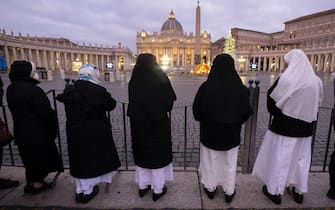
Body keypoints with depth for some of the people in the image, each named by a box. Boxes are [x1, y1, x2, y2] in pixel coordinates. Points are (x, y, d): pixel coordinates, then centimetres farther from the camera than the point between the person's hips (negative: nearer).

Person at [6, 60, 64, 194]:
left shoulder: (10, 89, 3)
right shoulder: (33, 90, -24)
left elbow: (16, 110, 11)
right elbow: (46, 111, -22)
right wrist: (53, 127, -7)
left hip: (21, 132, 8)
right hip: (38, 133, -8)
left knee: (30, 158, 22)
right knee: (41, 157, 11)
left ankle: (31, 182, 36)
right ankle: (37, 183, 24)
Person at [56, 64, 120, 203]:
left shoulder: (69, 89, -3)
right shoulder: (98, 91, -16)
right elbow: (111, 105, -5)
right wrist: (105, 95, 12)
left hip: (75, 132, 4)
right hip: (95, 132, -4)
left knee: (79, 160, 17)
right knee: (92, 159, 13)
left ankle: (79, 191, 32)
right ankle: (88, 191, 26)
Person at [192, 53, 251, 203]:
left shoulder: (206, 87, -19)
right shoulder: (240, 88, -15)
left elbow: (197, 111, -11)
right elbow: (246, 112, -5)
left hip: (210, 132, -1)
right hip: (231, 133, 1)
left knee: (210, 161, 20)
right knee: (230, 163, 21)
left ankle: (210, 188, 39)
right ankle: (229, 192, 38)